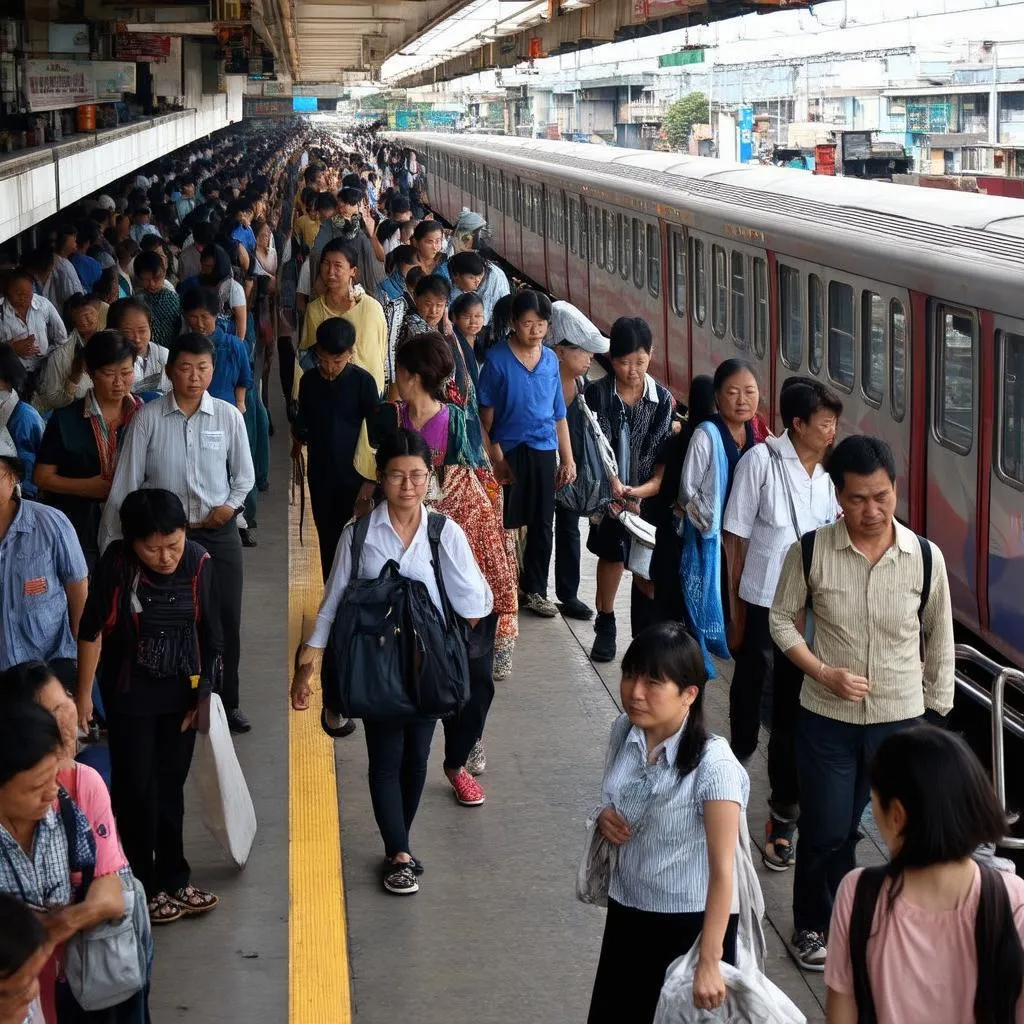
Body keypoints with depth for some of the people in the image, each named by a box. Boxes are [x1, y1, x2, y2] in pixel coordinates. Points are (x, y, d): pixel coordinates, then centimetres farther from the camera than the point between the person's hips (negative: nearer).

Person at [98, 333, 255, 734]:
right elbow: (126, 481, -5)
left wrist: (231, 505, -13)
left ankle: (227, 701, 24)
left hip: (219, 533, 1)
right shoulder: (148, 418, -8)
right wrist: (112, 542, -4)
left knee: (226, 618, 7)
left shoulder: (228, 416, -4)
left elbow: (244, 475, 7)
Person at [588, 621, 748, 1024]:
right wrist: (606, 818, -8)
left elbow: (723, 870, -22)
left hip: (691, 920, -6)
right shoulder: (623, 732, -5)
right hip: (627, 909, 6)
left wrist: (709, 962, -23)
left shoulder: (713, 765, -24)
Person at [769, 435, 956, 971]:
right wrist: (824, 673, -14)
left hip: (901, 720, 1)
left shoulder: (925, 557, -8)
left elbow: (939, 636, 5)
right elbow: (783, 620, 0)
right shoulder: (811, 551, -11)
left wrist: (937, 708, 8)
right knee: (826, 831, 8)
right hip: (827, 718, 0)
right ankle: (814, 924, 32)